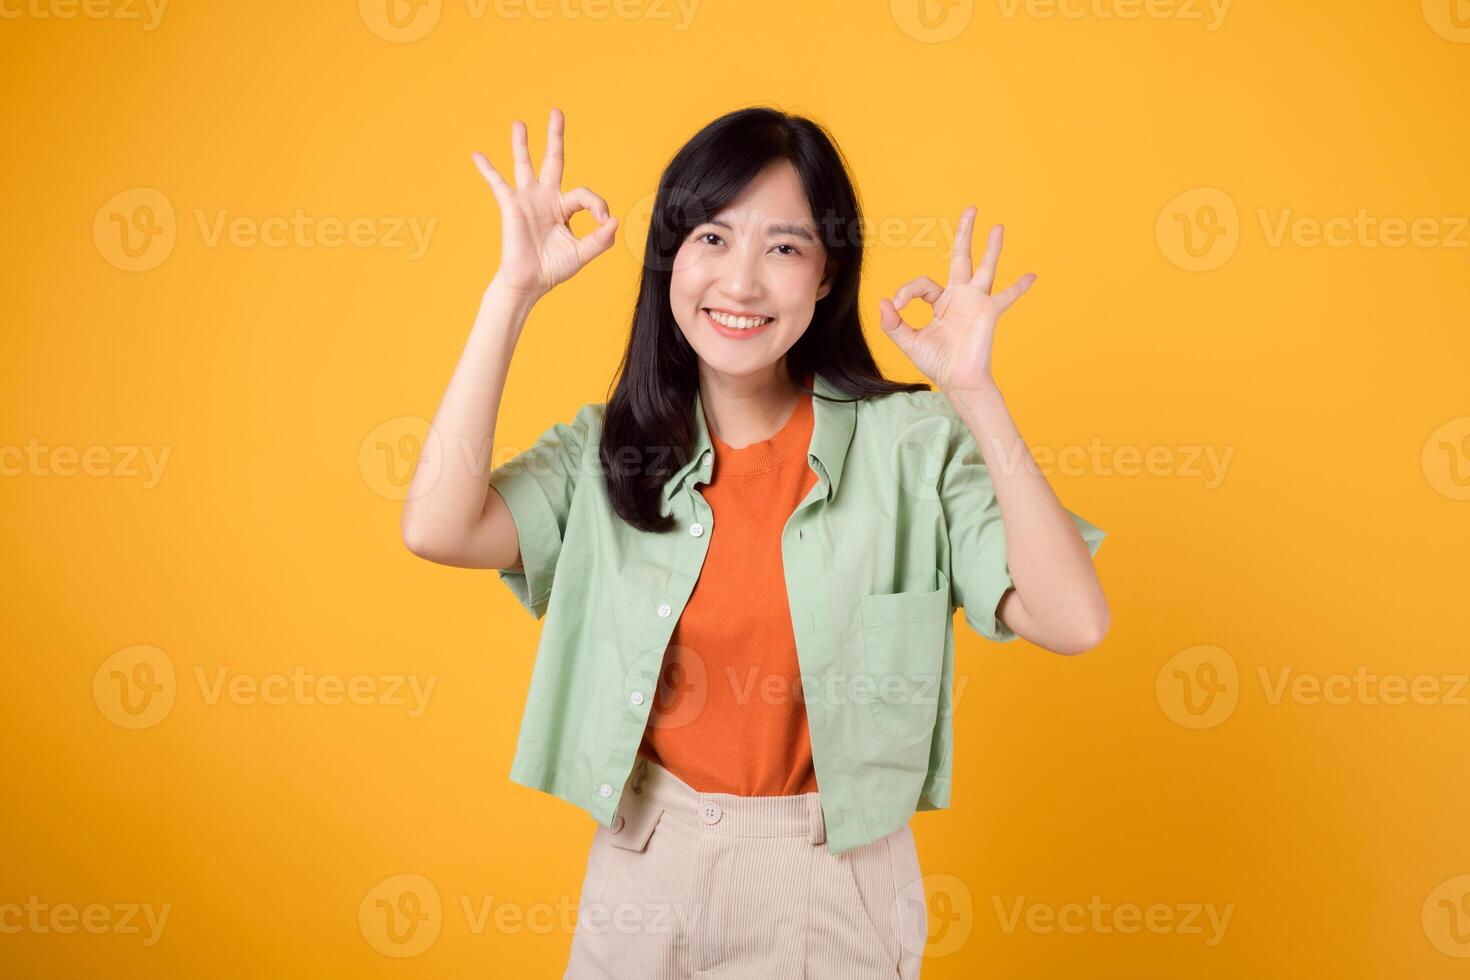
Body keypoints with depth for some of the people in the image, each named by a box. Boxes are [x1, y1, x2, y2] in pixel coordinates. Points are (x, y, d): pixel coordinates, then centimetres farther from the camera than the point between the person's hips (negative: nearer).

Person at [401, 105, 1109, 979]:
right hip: (646, 869, 2)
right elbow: (439, 529, -21)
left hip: (839, 882, -1)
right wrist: (516, 288, -18)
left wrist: (975, 395, -26)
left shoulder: (909, 443, -11)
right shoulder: (610, 449, -5)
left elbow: (1072, 621, -20)